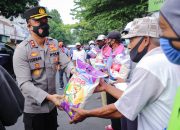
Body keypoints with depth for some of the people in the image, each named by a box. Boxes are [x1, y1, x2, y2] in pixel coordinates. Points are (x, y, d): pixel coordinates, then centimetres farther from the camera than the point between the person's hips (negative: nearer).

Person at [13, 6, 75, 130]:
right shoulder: (22, 50, -18)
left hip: (52, 105, 5)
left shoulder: (54, 43, 0)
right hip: (33, 108, -5)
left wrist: (75, 71, -23)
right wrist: (48, 97, -34)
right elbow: (24, 83, -23)